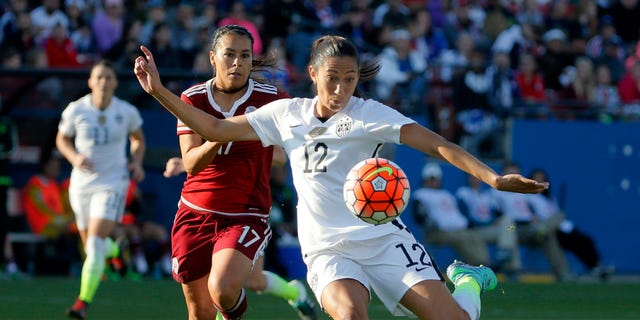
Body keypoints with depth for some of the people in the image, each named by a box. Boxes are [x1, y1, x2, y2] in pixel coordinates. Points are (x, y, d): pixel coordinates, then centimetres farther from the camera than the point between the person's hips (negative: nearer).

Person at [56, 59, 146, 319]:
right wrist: (74, 158, -11)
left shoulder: (127, 112, -5)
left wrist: (136, 162, -3)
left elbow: (138, 139, 15)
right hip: (82, 183, 2)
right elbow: (62, 139, 9)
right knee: (90, 245, 13)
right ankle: (113, 247, 52)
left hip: (112, 183, -2)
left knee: (95, 243, -18)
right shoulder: (75, 110, -6)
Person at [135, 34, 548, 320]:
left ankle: (467, 282, 23)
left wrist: (493, 179, -22)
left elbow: (436, 144, -10)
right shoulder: (286, 114, 7)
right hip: (327, 250, 1)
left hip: (383, 237, -1)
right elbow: (216, 129, 13)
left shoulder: (369, 114, -2)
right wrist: (159, 91, 6)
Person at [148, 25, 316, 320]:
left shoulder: (271, 99, -6)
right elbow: (191, 163, -11)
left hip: (245, 215, -3)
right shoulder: (193, 99, -2)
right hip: (195, 214, 3)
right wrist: (219, 136, -30)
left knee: (222, 288, -27)